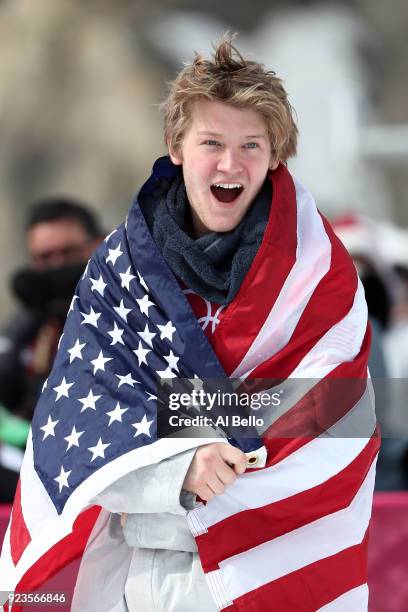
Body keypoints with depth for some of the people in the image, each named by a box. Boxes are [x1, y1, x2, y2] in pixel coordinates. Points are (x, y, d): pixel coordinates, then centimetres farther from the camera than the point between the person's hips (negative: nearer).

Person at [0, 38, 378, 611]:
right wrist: (182, 467, -26)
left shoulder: (320, 274, -5)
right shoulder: (121, 263, 1)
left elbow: (333, 424, -10)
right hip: (129, 559, 2)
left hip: (271, 560, -2)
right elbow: (85, 401, -8)